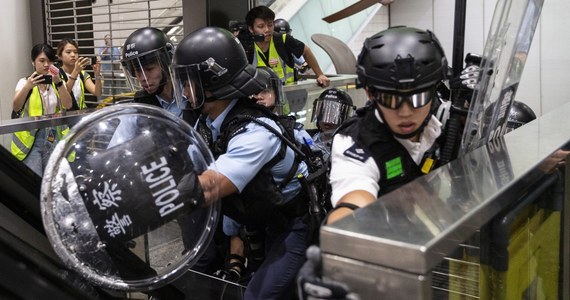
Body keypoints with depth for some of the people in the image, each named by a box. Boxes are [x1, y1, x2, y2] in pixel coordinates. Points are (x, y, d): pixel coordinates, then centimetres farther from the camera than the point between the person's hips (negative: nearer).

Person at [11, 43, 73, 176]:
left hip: (53, 137, 3)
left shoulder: (57, 83, 8)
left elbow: (67, 105, -8)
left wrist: (59, 83, -22)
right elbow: (16, 107, -14)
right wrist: (28, 87, -30)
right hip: (30, 138, -3)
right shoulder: (25, 82, 1)